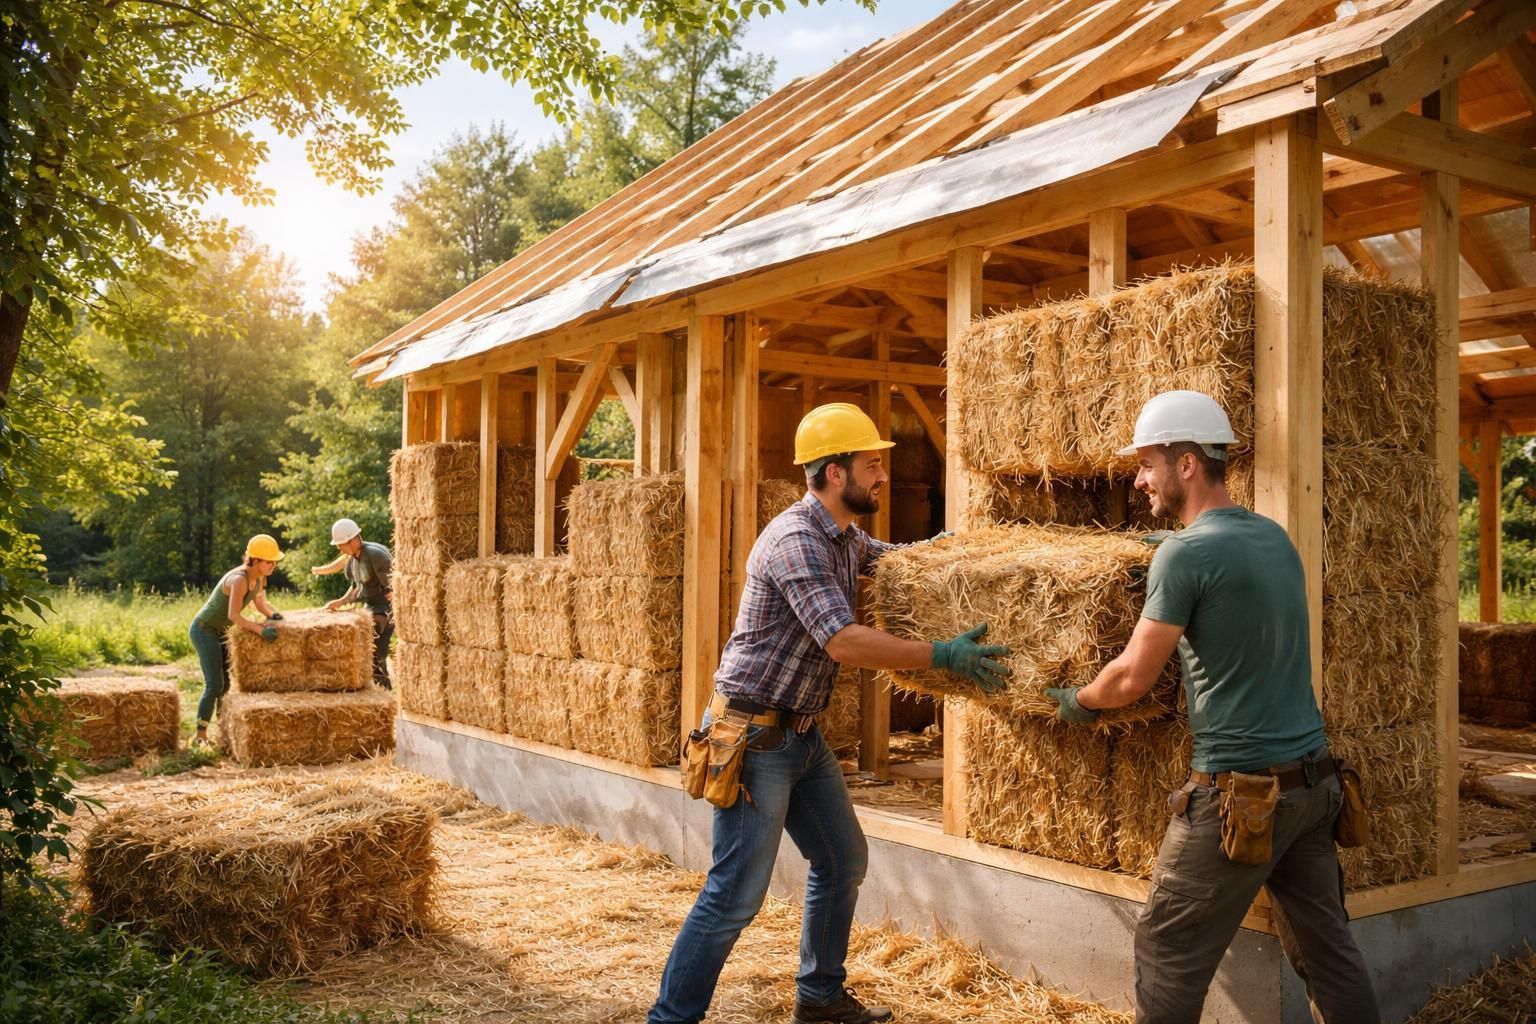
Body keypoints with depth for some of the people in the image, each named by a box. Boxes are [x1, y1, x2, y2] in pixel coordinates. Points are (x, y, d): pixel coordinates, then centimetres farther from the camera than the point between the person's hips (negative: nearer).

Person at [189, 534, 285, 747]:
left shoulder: (260, 577, -4)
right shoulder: (239, 579, -31)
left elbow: (261, 603, 6)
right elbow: (234, 615, -41)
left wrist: (273, 614, -14)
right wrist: (260, 630, -50)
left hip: (220, 631, 9)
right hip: (204, 630, -9)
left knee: (230, 681, 10)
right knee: (215, 685, -12)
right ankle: (200, 736, -4)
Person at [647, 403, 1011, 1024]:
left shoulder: (844, 538, 9)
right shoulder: (795, 539, -21)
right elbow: (843, 642, -28)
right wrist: (943, 656, -23)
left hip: (801, 734, 10)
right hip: (754, 734, -10)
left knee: (844, 860, 18)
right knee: (737, 892, -6)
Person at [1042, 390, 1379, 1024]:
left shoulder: (1186, 552, -14)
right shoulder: (1275, 537, 9)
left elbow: (1133, 678, -12)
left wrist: (1076, 701, 8)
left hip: (1239, 790, -8)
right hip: (1315, 779, 8)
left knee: (1168, 956, 3)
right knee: (1328, 950, 15)